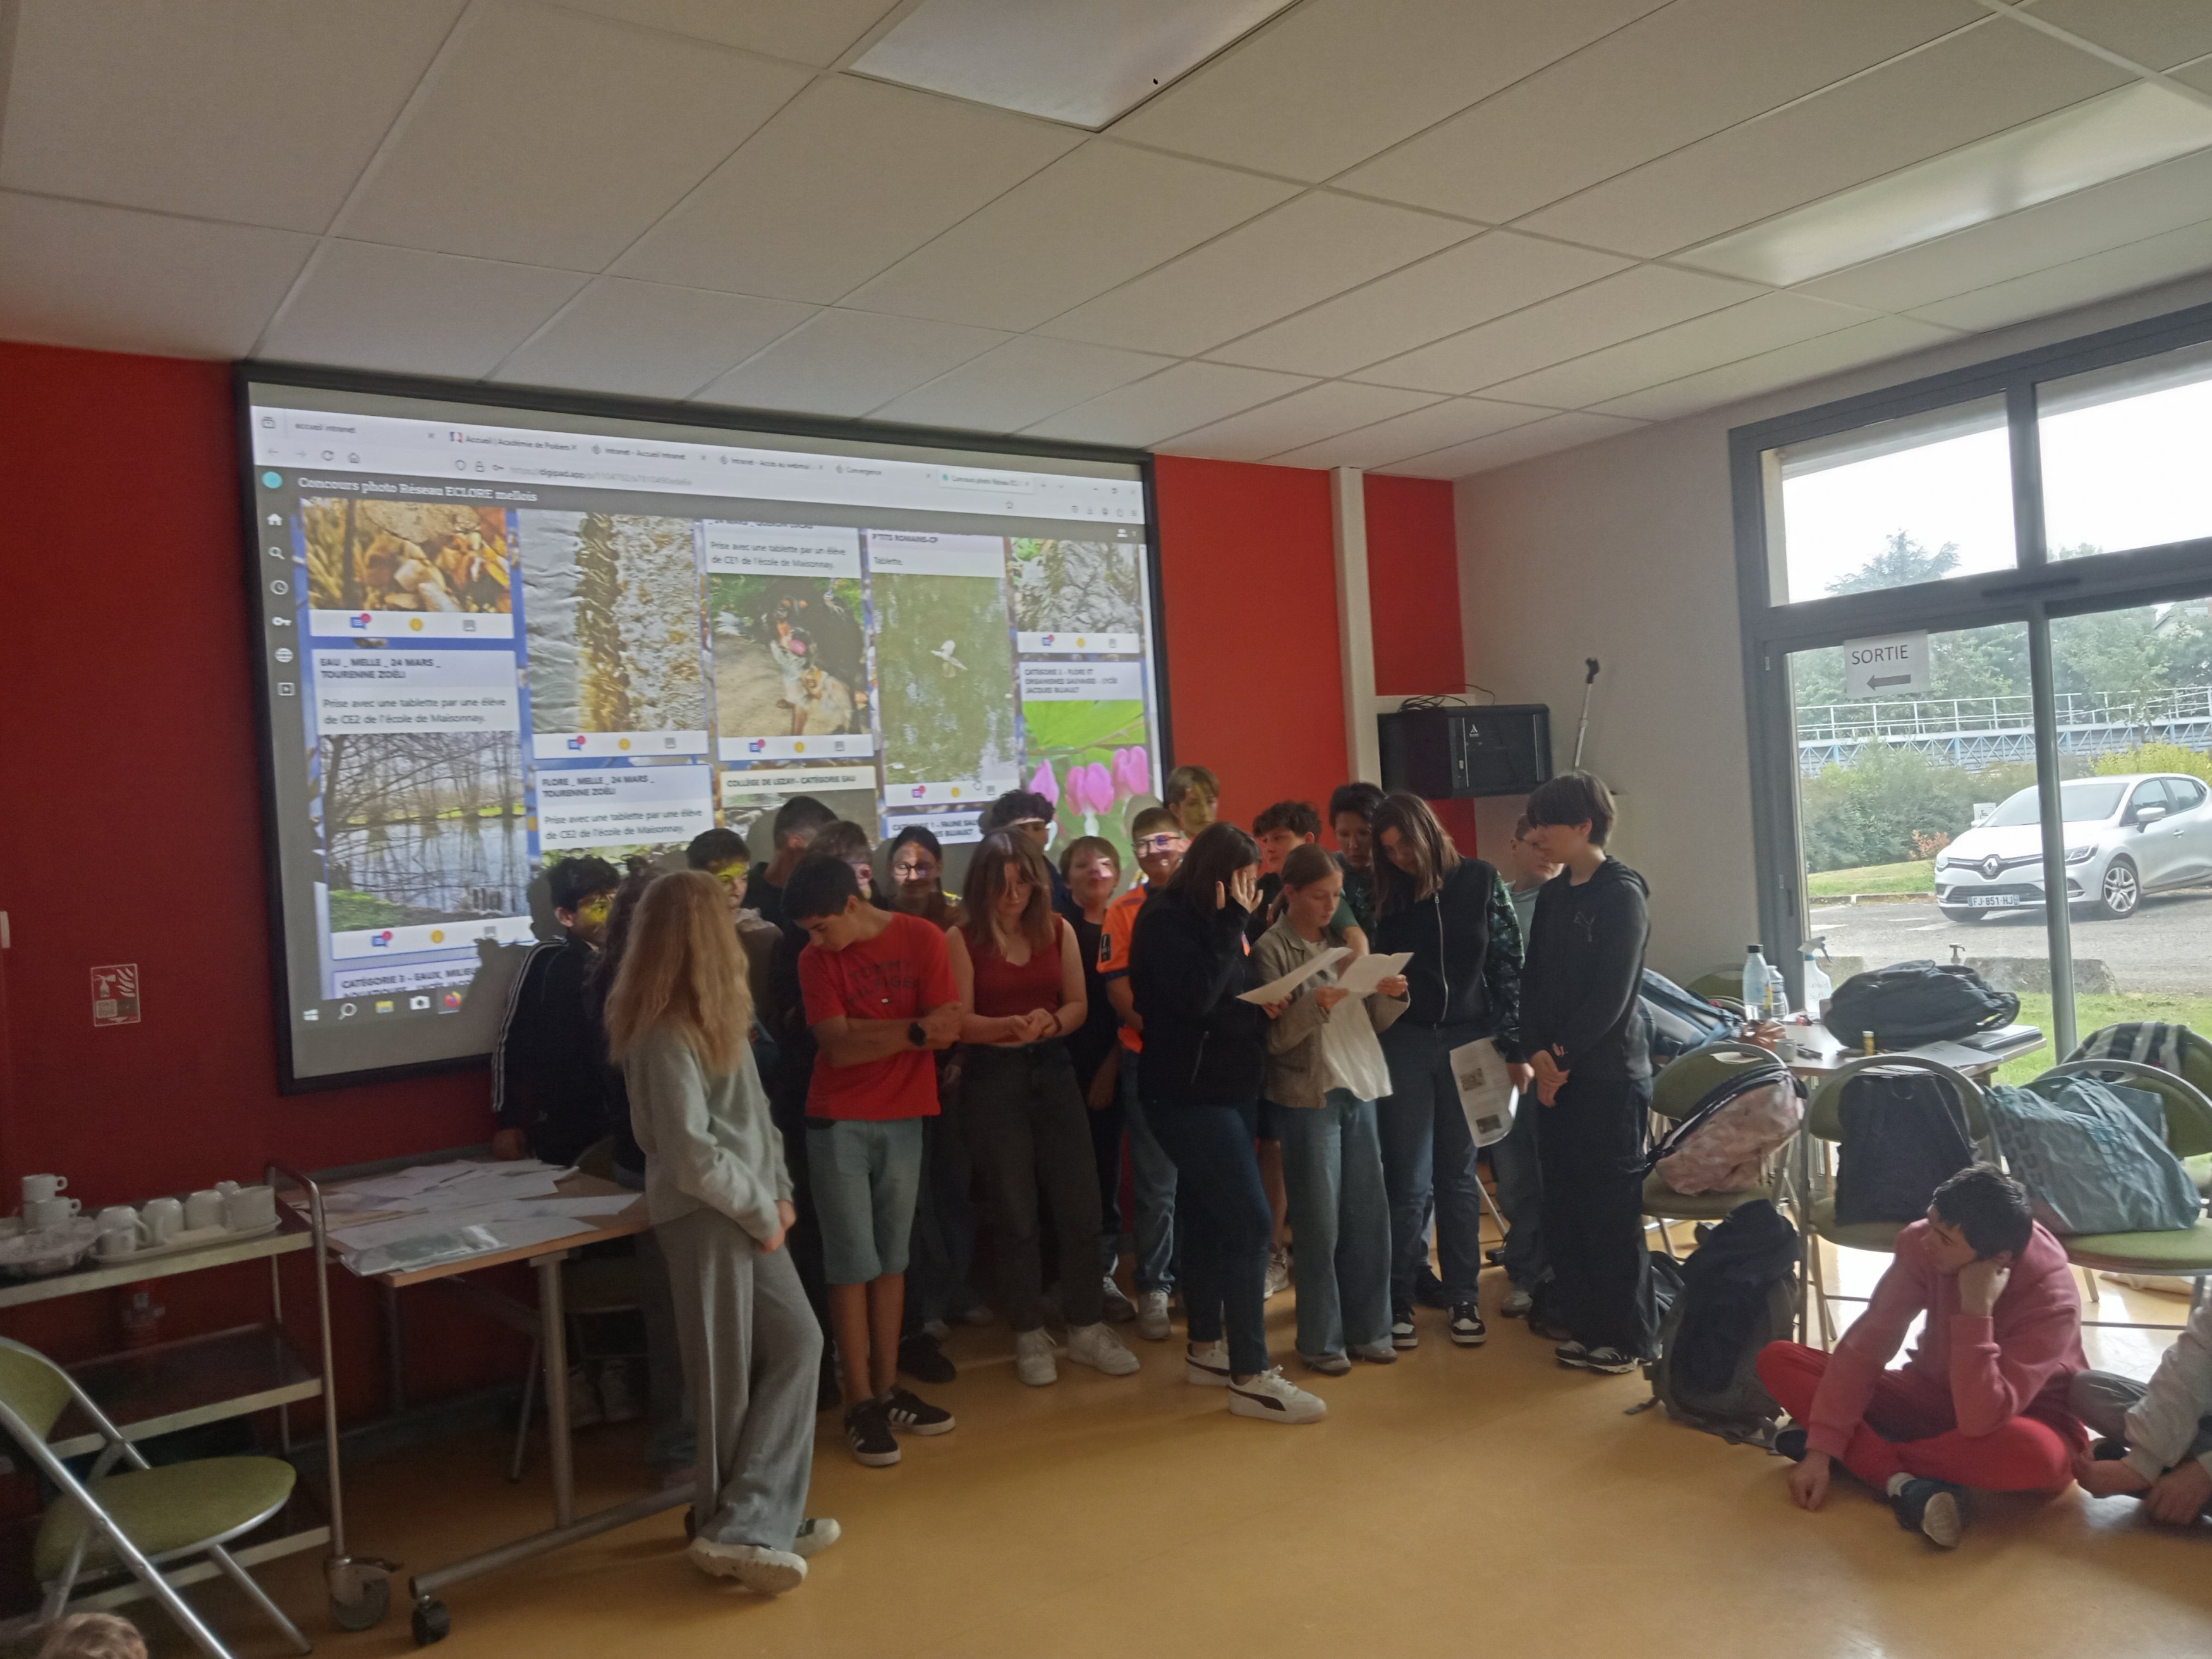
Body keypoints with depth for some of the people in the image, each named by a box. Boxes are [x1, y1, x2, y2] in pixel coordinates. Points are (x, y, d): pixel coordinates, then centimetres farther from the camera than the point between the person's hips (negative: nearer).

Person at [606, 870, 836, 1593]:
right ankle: (735, 1527, 16)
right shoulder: (665, 1036, -19)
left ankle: (759, 1519, 16)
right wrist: (763, 1210, -10)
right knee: (729, 1373, 2)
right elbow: (694, 1158, -21)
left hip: (745, 1209, 9)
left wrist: (779, 1192, 6)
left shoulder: (712, 1015, 10)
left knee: (796, 1343, 8)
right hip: (703, 1216, -9)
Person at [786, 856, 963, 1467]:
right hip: (838, 1123, -1)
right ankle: (860, 1403, 8)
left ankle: (888, 1388, 20)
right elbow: (838, 1047, -13)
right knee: (853, 1263, 0)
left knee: (892, 1259, 9)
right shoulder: (815, 958, -4)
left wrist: (866, 1035, -12)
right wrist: (912, 1031, -15)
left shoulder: (922, 939, -5)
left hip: (903, 1118, 1)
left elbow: (947, 1030, -11)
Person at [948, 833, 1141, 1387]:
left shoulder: (1058, 930, 2)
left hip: (1053, 1069, 3)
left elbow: (1078, 1005, 3)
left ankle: (1086, 1327, 20)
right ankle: (1029, 1334, 20)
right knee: (1013, 1211, 6)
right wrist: (1009, 1025, -29)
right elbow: (960, 1021, -11)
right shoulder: (962, 939, -7)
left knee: (1080, 1202, 4)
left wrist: (1050, 1021, -18)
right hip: (992, 1078, -3)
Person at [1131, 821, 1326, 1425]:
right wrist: (1230, 924, -20)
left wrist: (1265, 1004, -2)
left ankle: (1206, 1349, 26)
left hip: (1227, 1088, 9)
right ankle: (1250, 1376, -6)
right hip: (1190, 1094, -9)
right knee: (1250, 1222, -11)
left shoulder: (1208, 919, 11)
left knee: (1206, 1218, 15)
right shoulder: (1166, 918, -13)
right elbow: (1194, 996, -25)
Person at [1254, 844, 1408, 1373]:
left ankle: (1367, 1328, 22)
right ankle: (1321, 1340, 15)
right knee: (1321, 1222, 2)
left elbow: (1372, 1022, 12)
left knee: (1368, 1215, 7)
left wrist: (1390, 995, -8)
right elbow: (1274, 1036, -8)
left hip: (1359, 1089, 5)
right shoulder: (1272, 949, -5)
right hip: (1308, 1095, -5)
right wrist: (1314, 1005, -24)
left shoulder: (1345, 941, 10)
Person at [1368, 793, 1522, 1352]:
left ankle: (1463, 1298, 18)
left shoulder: (1480, 881, 0)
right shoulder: (1387, 894, 2)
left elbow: (1509, 964, 0)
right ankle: (1399, 1300, 11)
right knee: (1410, 1183, 0)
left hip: (1469, 1040, 0)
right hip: (1406, 1043, 0)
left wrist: (1515, 1046, -3)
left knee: (1459, 1177, 8)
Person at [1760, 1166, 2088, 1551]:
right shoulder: (1922, 1244, -19)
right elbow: (1865, 1345, -18)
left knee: (2033, 1454, -42)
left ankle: (1862, 1452, -20)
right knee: (1778, 1360, -12)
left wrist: (1976, 1311, -40)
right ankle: (1900, 1482, -29)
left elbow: (1980, 1421, -37)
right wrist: (1822, 1449, -23)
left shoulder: (2053, 1299, -29)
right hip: (1932, 1394, 4)